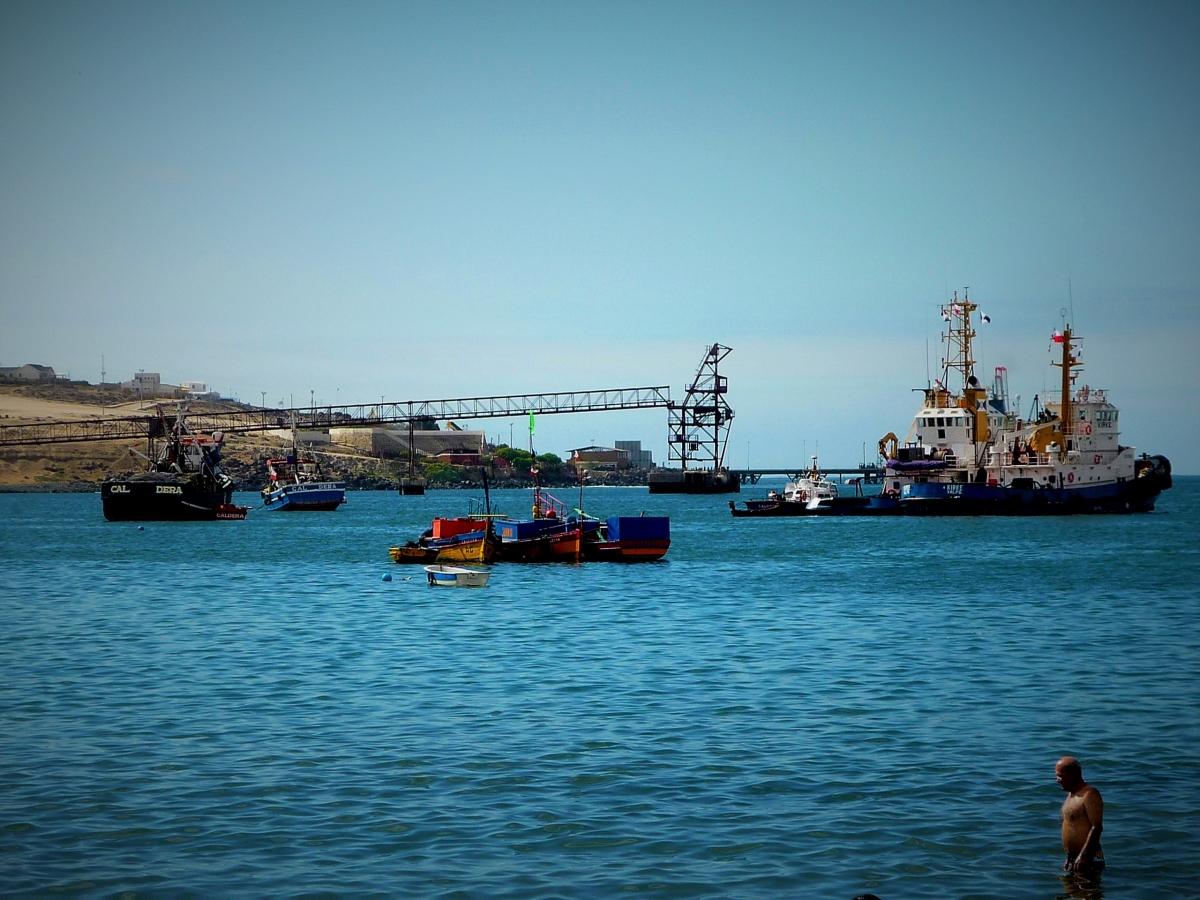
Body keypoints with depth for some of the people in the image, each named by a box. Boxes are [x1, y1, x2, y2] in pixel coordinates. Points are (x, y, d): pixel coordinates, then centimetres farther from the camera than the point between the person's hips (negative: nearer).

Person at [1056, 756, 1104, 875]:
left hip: (1087, 860, -10)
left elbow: (1097, 827, -21)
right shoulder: (1071, 795, 18)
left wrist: (1083, 856, -27)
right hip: (1072, 859, 10)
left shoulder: (1089, 795, -12)